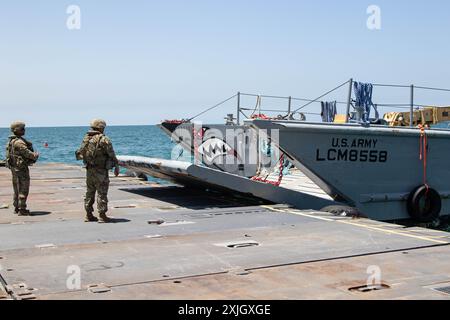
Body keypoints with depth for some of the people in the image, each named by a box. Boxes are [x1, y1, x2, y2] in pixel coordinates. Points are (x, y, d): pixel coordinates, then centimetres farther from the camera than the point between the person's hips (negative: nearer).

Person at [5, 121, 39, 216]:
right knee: (23, 189, -4)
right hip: (21, 168, -10)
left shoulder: (11, 141, 12)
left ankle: (17, 208, 24)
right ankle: (22, 209, -3)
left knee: (17, 189, 17)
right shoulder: (19, 142, -20)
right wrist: (36, 156, -3)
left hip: (14, 168, 10)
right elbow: (27, 153, -22)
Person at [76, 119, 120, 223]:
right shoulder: (103, 139, -13)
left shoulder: (86, 138, 9)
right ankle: (102, 216, -1)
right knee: (102, 193, -2)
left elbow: (80, 153, 11)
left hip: (89, 170, 7)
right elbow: (112, 155, -12)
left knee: (89, 192, 14)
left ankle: (89, 215, 19)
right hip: (100, 171, -7)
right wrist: (116, 166, -2)